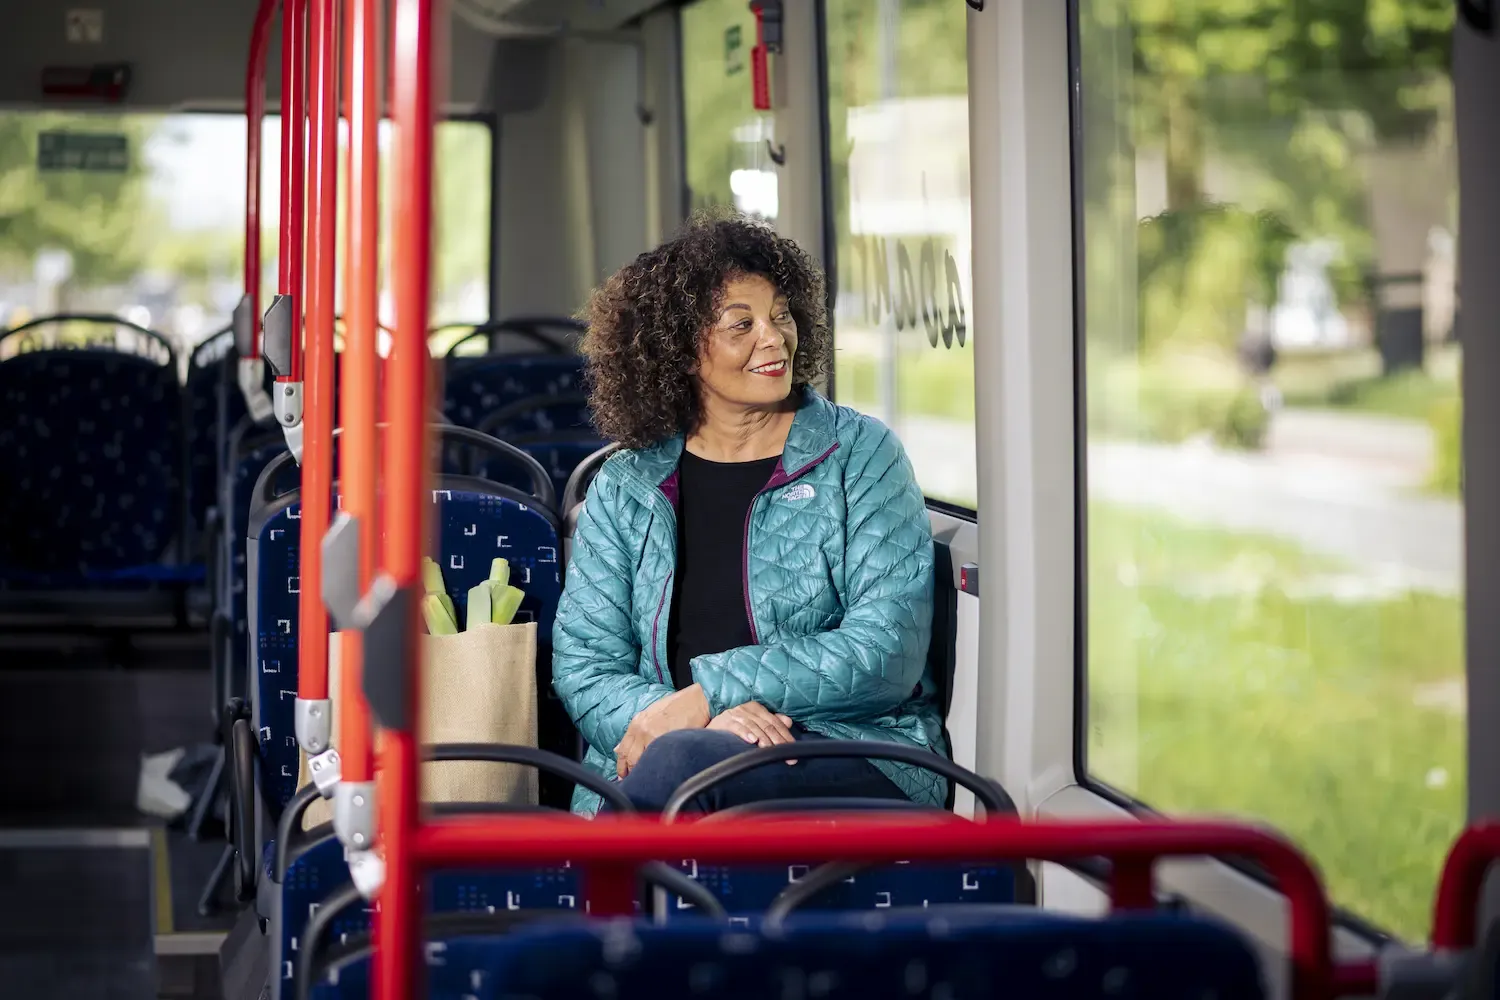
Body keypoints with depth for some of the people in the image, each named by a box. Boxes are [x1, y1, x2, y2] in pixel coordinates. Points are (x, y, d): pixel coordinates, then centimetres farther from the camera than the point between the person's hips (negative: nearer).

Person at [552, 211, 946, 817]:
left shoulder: (860, 455, 7)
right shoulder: (623, 489, 15)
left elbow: (888, 653, -4)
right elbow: (583, 665, 6)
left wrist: (710, 693, -14)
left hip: (854, 753, -2)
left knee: (682, 761, -36)